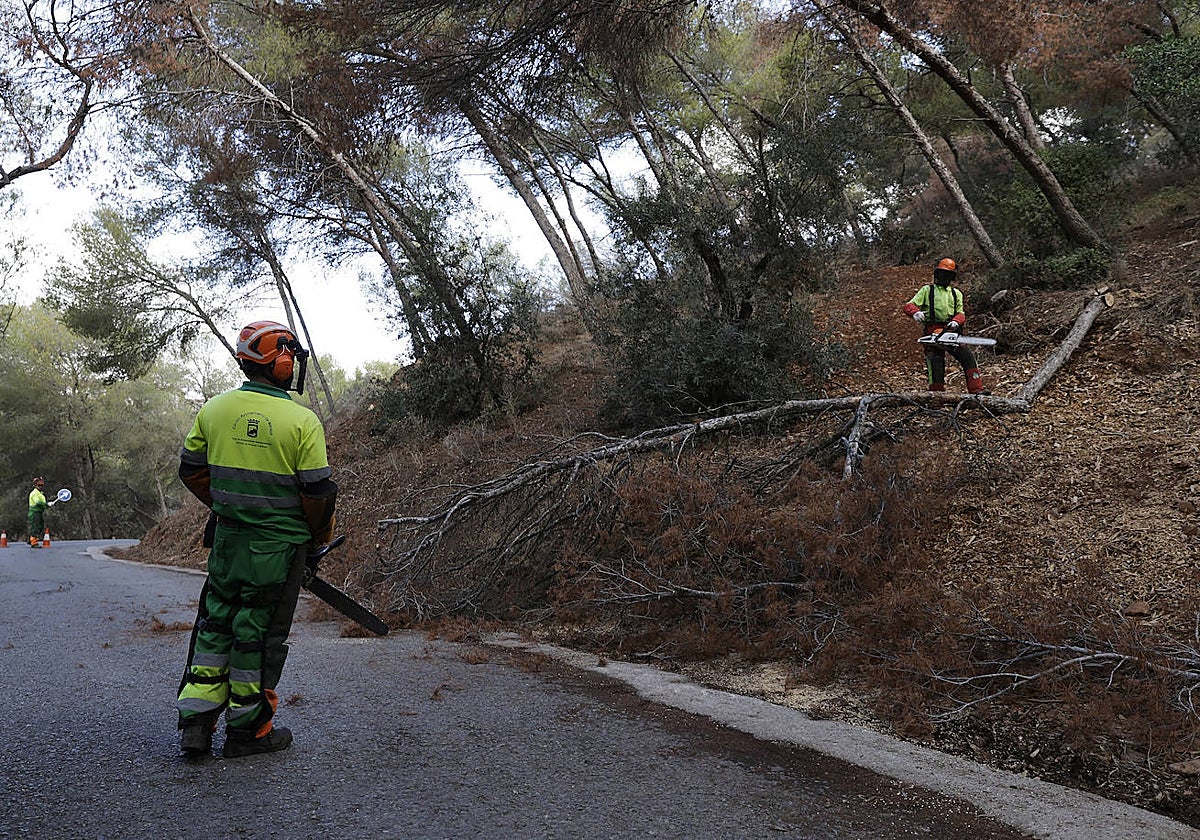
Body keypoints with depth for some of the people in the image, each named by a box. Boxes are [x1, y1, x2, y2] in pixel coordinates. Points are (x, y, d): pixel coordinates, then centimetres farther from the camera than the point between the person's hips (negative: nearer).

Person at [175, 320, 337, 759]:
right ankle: (247, 730, 18)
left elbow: (191, 470, 9)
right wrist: (320, 537, 5)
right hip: (279, 548, -4)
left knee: (214, 625, 16)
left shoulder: (213, 409, 0)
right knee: (258, 632, 6)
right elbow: (318, 491, -13)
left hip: (226, 541, 4)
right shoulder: (302, 420, -14)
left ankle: (194, 722, 17)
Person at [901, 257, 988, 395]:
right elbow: (909, 305, 1)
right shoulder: (927, 290, 11)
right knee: (935, 368, -7)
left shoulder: (956, 293, 21)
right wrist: (915, 312, -23)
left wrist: (956, 321, -14)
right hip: (933, 332, -3)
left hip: (951, 332, 3)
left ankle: (977, 391, -13)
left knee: (968, 358, -10)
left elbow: (961, 314, 10)